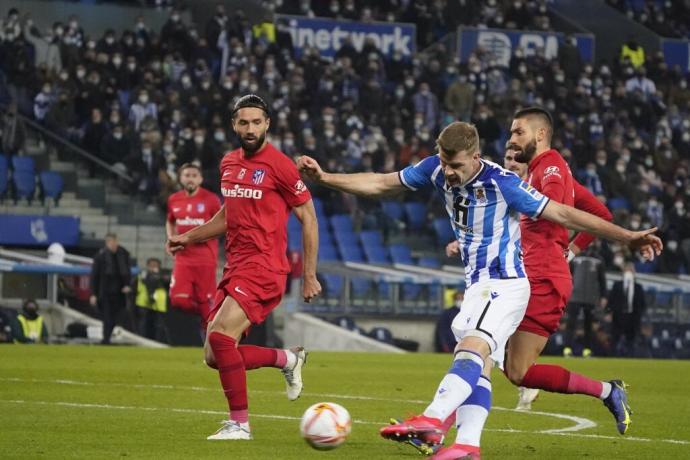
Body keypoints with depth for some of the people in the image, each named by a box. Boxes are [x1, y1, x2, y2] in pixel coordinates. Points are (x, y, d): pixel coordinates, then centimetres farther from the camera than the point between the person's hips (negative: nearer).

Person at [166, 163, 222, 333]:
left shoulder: (210, 199, -4)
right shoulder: (174, 200, 9)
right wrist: (171, 239, 9)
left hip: (205, 259, -3)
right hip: (183, 258, 4)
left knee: (204, 300, -2)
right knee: (178, 299, -8)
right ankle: (204, 313, 19)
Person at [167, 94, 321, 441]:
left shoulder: (279, 165, -9)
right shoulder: (229, 163, 14)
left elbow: (308, 218, -5)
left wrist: (310, 276, -7)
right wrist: (189, 237, 22)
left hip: (263, 268, -8)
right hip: (234, 267, 8)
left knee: (219, 337, -23)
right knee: (215, 356, 4)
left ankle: (239, 423, -13)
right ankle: (288, 360, 25)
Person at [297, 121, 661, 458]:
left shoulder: (501, 183, -18)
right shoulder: (436, 170, -1)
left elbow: (563, 214, -14)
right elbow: (379, 184, 10)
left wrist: (627, 237, -16)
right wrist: (323, 178, 5)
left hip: (504, 284, -8)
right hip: (477, 285, 8)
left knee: (472, 348, -26)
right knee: (478, 367, -2)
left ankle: (432, 421, -42)